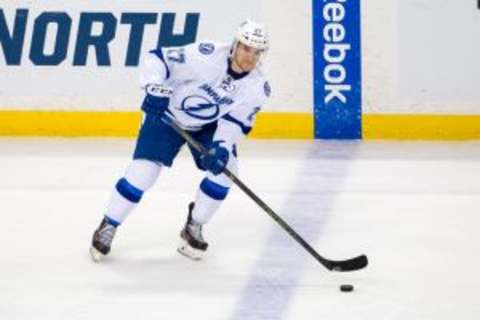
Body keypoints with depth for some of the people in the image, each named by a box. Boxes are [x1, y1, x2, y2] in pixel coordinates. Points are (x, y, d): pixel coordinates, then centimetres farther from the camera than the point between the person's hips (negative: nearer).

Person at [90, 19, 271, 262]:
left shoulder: (257, 87, -16)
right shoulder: (207, 56, -31)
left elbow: (236, 120, -14)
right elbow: (157, 59, -26)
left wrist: (222, 146, -30)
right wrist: (154, 87, -42)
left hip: (209, 125, 4)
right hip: (168, 115, -4)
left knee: (225, 168, -14)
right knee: (142, 172, -14)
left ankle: (193, 228, 7)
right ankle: (107, 227, 5)